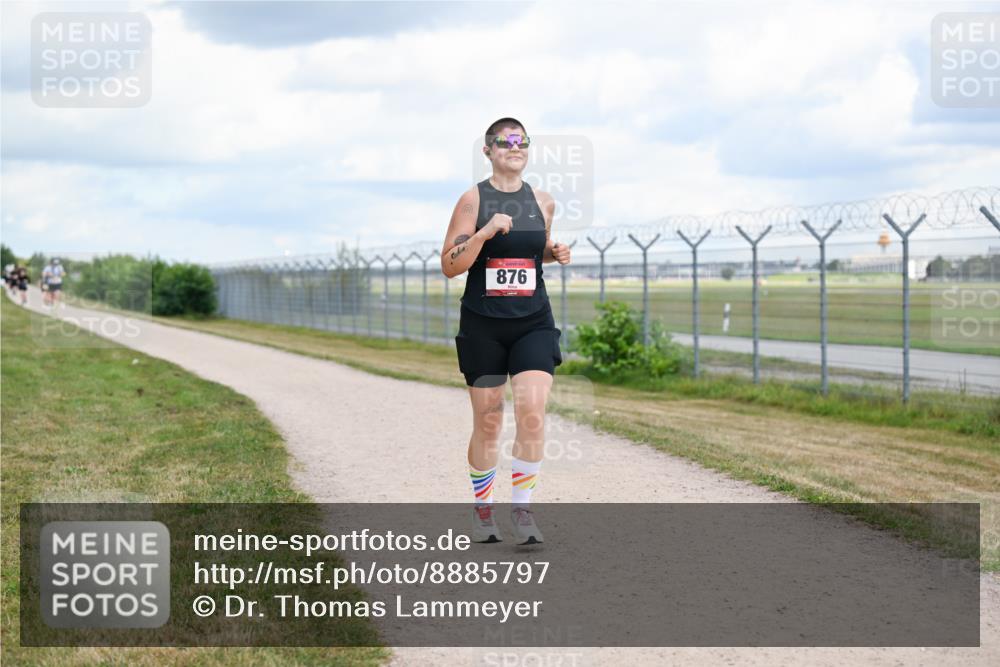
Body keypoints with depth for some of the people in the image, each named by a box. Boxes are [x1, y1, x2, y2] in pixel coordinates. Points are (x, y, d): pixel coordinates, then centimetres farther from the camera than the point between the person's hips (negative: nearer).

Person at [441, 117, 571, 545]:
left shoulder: (543, 202, 7)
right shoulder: (473, 200, -3)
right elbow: (449, 266, -7)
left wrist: (556, 253, 2)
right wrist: (485, 231, -20)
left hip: (533, 322, 2)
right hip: (483, 325, -2)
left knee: (532, 411, -15)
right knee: (487, 422, 6)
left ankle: (522, 509, -3)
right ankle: (482, 509, 24)